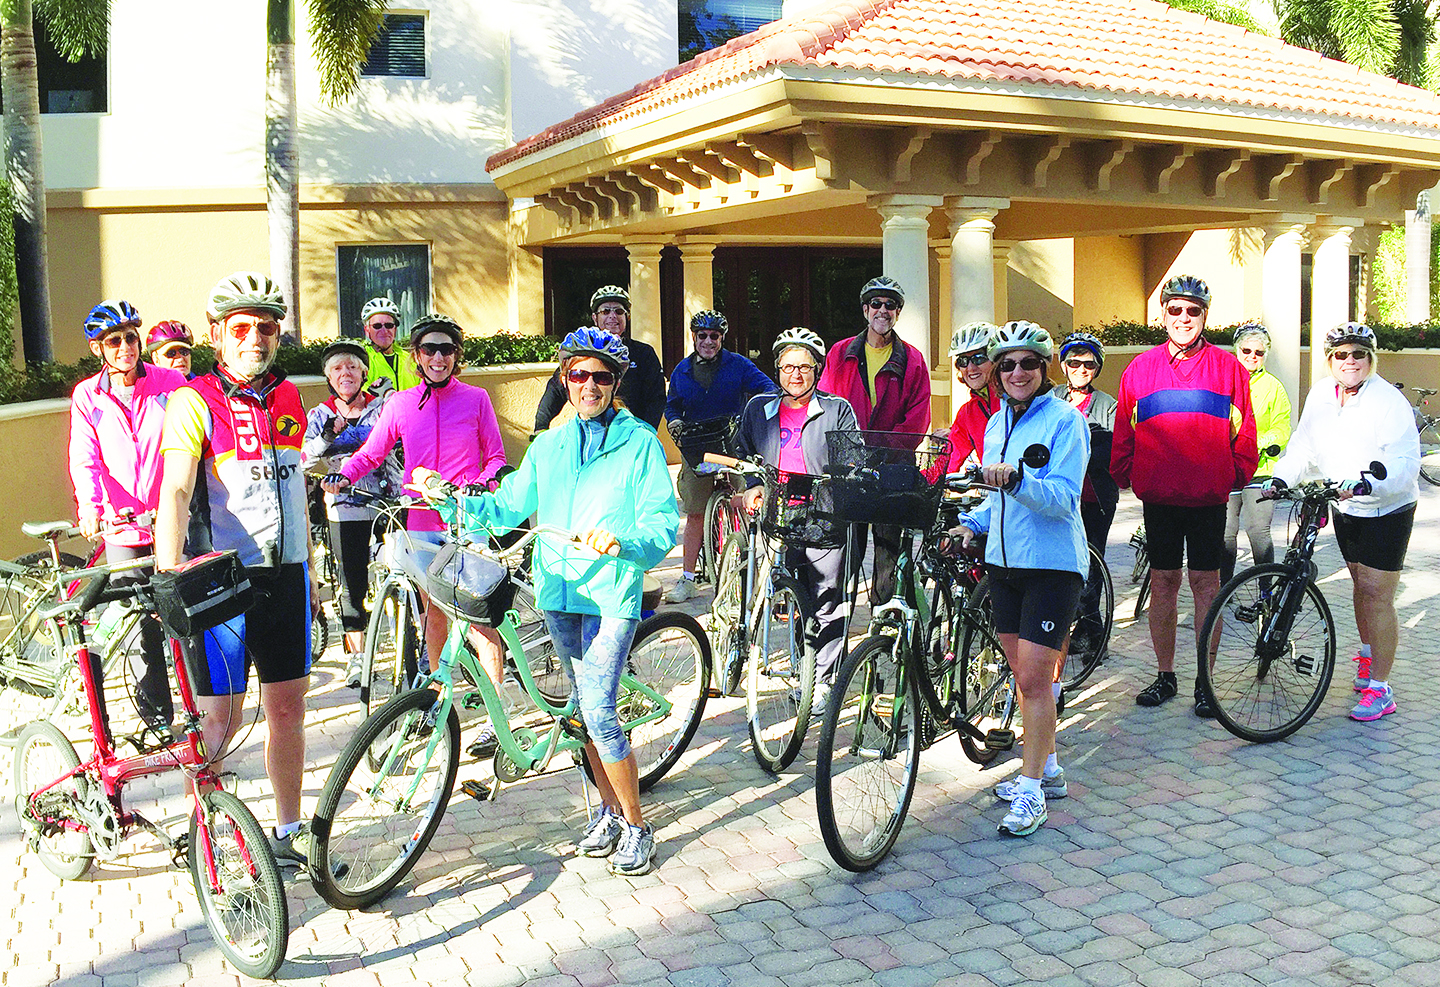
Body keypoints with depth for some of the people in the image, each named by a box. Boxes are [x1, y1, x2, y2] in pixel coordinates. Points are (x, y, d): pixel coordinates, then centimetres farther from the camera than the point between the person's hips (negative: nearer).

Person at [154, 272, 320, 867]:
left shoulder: (287, 398, 11)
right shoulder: (193, 402, -8)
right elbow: (175, 491, -20)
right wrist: (169, 569, -34)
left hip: (285, 576, 6)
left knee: (287, 707, 11)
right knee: (221, 718, -4)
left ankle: (288, 835, 24)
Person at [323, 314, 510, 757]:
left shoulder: (475, 399, 2)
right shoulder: (400, 404, 7)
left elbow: (496, 457, 5)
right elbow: (371, 453, 13)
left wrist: (486, 482, -16)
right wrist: (342, 475, -6)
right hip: (421, 524, 3)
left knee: (478, 620, -7)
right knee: (435, 613, 13)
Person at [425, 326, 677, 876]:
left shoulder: (640, 442, -3)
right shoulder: (548, 445, 13)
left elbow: (664, 521, -9)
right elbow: (509, 508, 9)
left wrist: (620, 542, -28)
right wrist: (454, 500, -7)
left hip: (612, 592, -5)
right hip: (558, 590, 5)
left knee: (597, 712, -13)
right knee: (586, 709, 14)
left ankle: (636, 826, 3)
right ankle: (609, 809, 30)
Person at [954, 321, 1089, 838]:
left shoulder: (1064, 419, -10)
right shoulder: (997, 422, 12)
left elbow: (1063, 498, -21)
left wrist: (1016, 479, -36)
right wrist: (970, 523, 6)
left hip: (1052, 563, -7)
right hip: (1004, 560, 7)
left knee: (1034, 679, -8)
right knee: (1025, 675, 14)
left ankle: (1032, 792, 0)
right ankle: (1047, 769, 28)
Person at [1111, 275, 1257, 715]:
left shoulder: (1227, 367, 4)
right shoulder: (1141, 368, 6)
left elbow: (1243, 431, 7)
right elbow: (1123, 433, 11)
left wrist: (1239, 474, 2)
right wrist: (1123, 475, 6)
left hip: (1209, 496, -1)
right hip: (1158, 496, 1)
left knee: (1206, 582, 3)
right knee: (1162, 581, 7)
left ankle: (1205, 680, 12)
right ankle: (1165, 675, 18)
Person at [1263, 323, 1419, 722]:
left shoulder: (1389, 401, -18)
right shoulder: (1321, 394, 1)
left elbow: (1404, 462, -25)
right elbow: (1303, 447, 6)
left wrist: (1368, 483, -41)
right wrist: (1281, 478, -9)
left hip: (1387, 511, -6)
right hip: (1346, 509, 6)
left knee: (1376, 594, -9)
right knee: (1360, 586, 19)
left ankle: (1379, 688, -3)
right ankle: (1369, 655, 41)